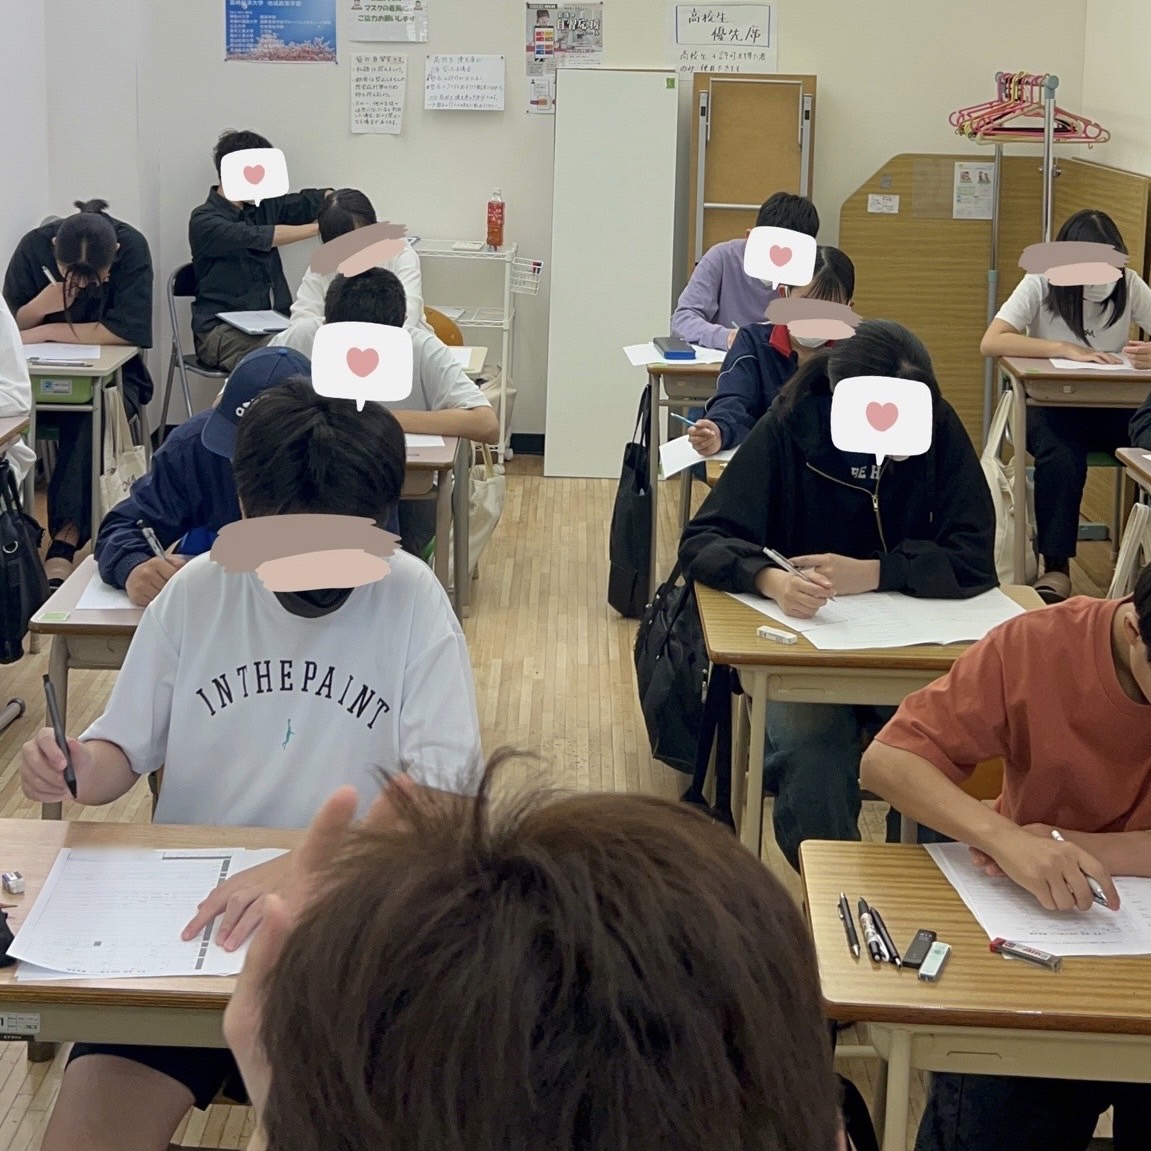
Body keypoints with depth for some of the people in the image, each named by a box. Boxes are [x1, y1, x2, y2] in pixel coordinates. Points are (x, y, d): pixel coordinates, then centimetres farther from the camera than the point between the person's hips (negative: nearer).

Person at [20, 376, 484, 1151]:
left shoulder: (411, 598, -5)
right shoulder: (196, 591, 3)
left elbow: (440, 785, -14)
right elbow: (124, 751, 12)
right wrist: (82, 769, -14)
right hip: (188, 913, 2)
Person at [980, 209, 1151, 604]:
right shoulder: (1041, 285, -10)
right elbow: (991, 342, -23)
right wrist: (1065, 349, -30)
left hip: (1112, 408, 3)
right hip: (1051, 403, -2)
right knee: (1061, 457, -35)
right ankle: (1056, 567, -23)